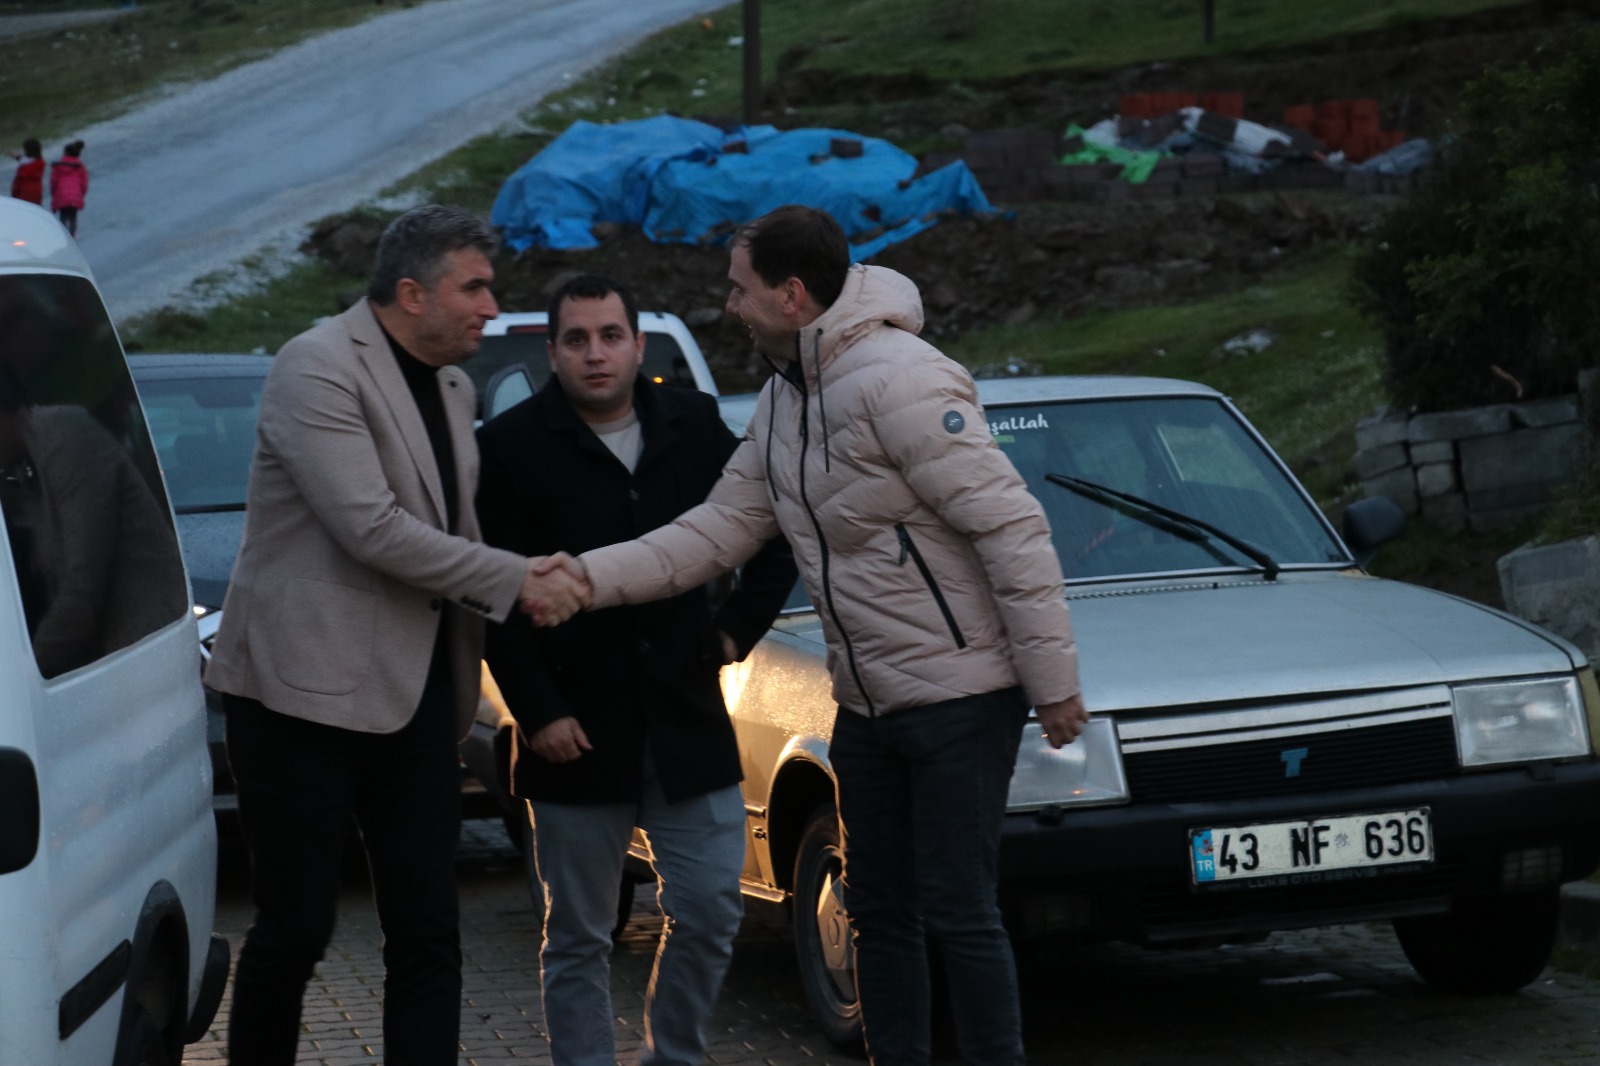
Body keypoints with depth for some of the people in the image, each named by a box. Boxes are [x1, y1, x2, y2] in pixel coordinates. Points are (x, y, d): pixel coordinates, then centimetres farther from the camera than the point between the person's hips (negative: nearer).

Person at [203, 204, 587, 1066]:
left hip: (414, 692, 8)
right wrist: (514, 581, -15)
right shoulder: (319, 368, -11)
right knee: (295, 929, -2)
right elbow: (371, 527, -19)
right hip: (307, 683, -8)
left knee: (426, 933, 3)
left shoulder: (452, 388, 16)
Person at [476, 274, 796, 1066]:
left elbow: (774, 531, 18)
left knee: (709, 915, 3)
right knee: (578, 938, 5)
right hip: (578, 731, -3)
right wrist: (536, 711, -12)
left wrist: (739, 626, 9)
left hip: (687, 719, 3)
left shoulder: (694, 427, 5)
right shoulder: (514, 446, -5)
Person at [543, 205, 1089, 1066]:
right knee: (878, 907, 14)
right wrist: (591, 577, -4)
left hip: (959, 695, -9)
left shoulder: (897, 382, -20)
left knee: (957, 913, -6)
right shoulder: (782, 404, 10)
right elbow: (717, 531, 9)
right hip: (867, 700, 9)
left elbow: (1012, 531, -21)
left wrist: (1052, 679, -21)